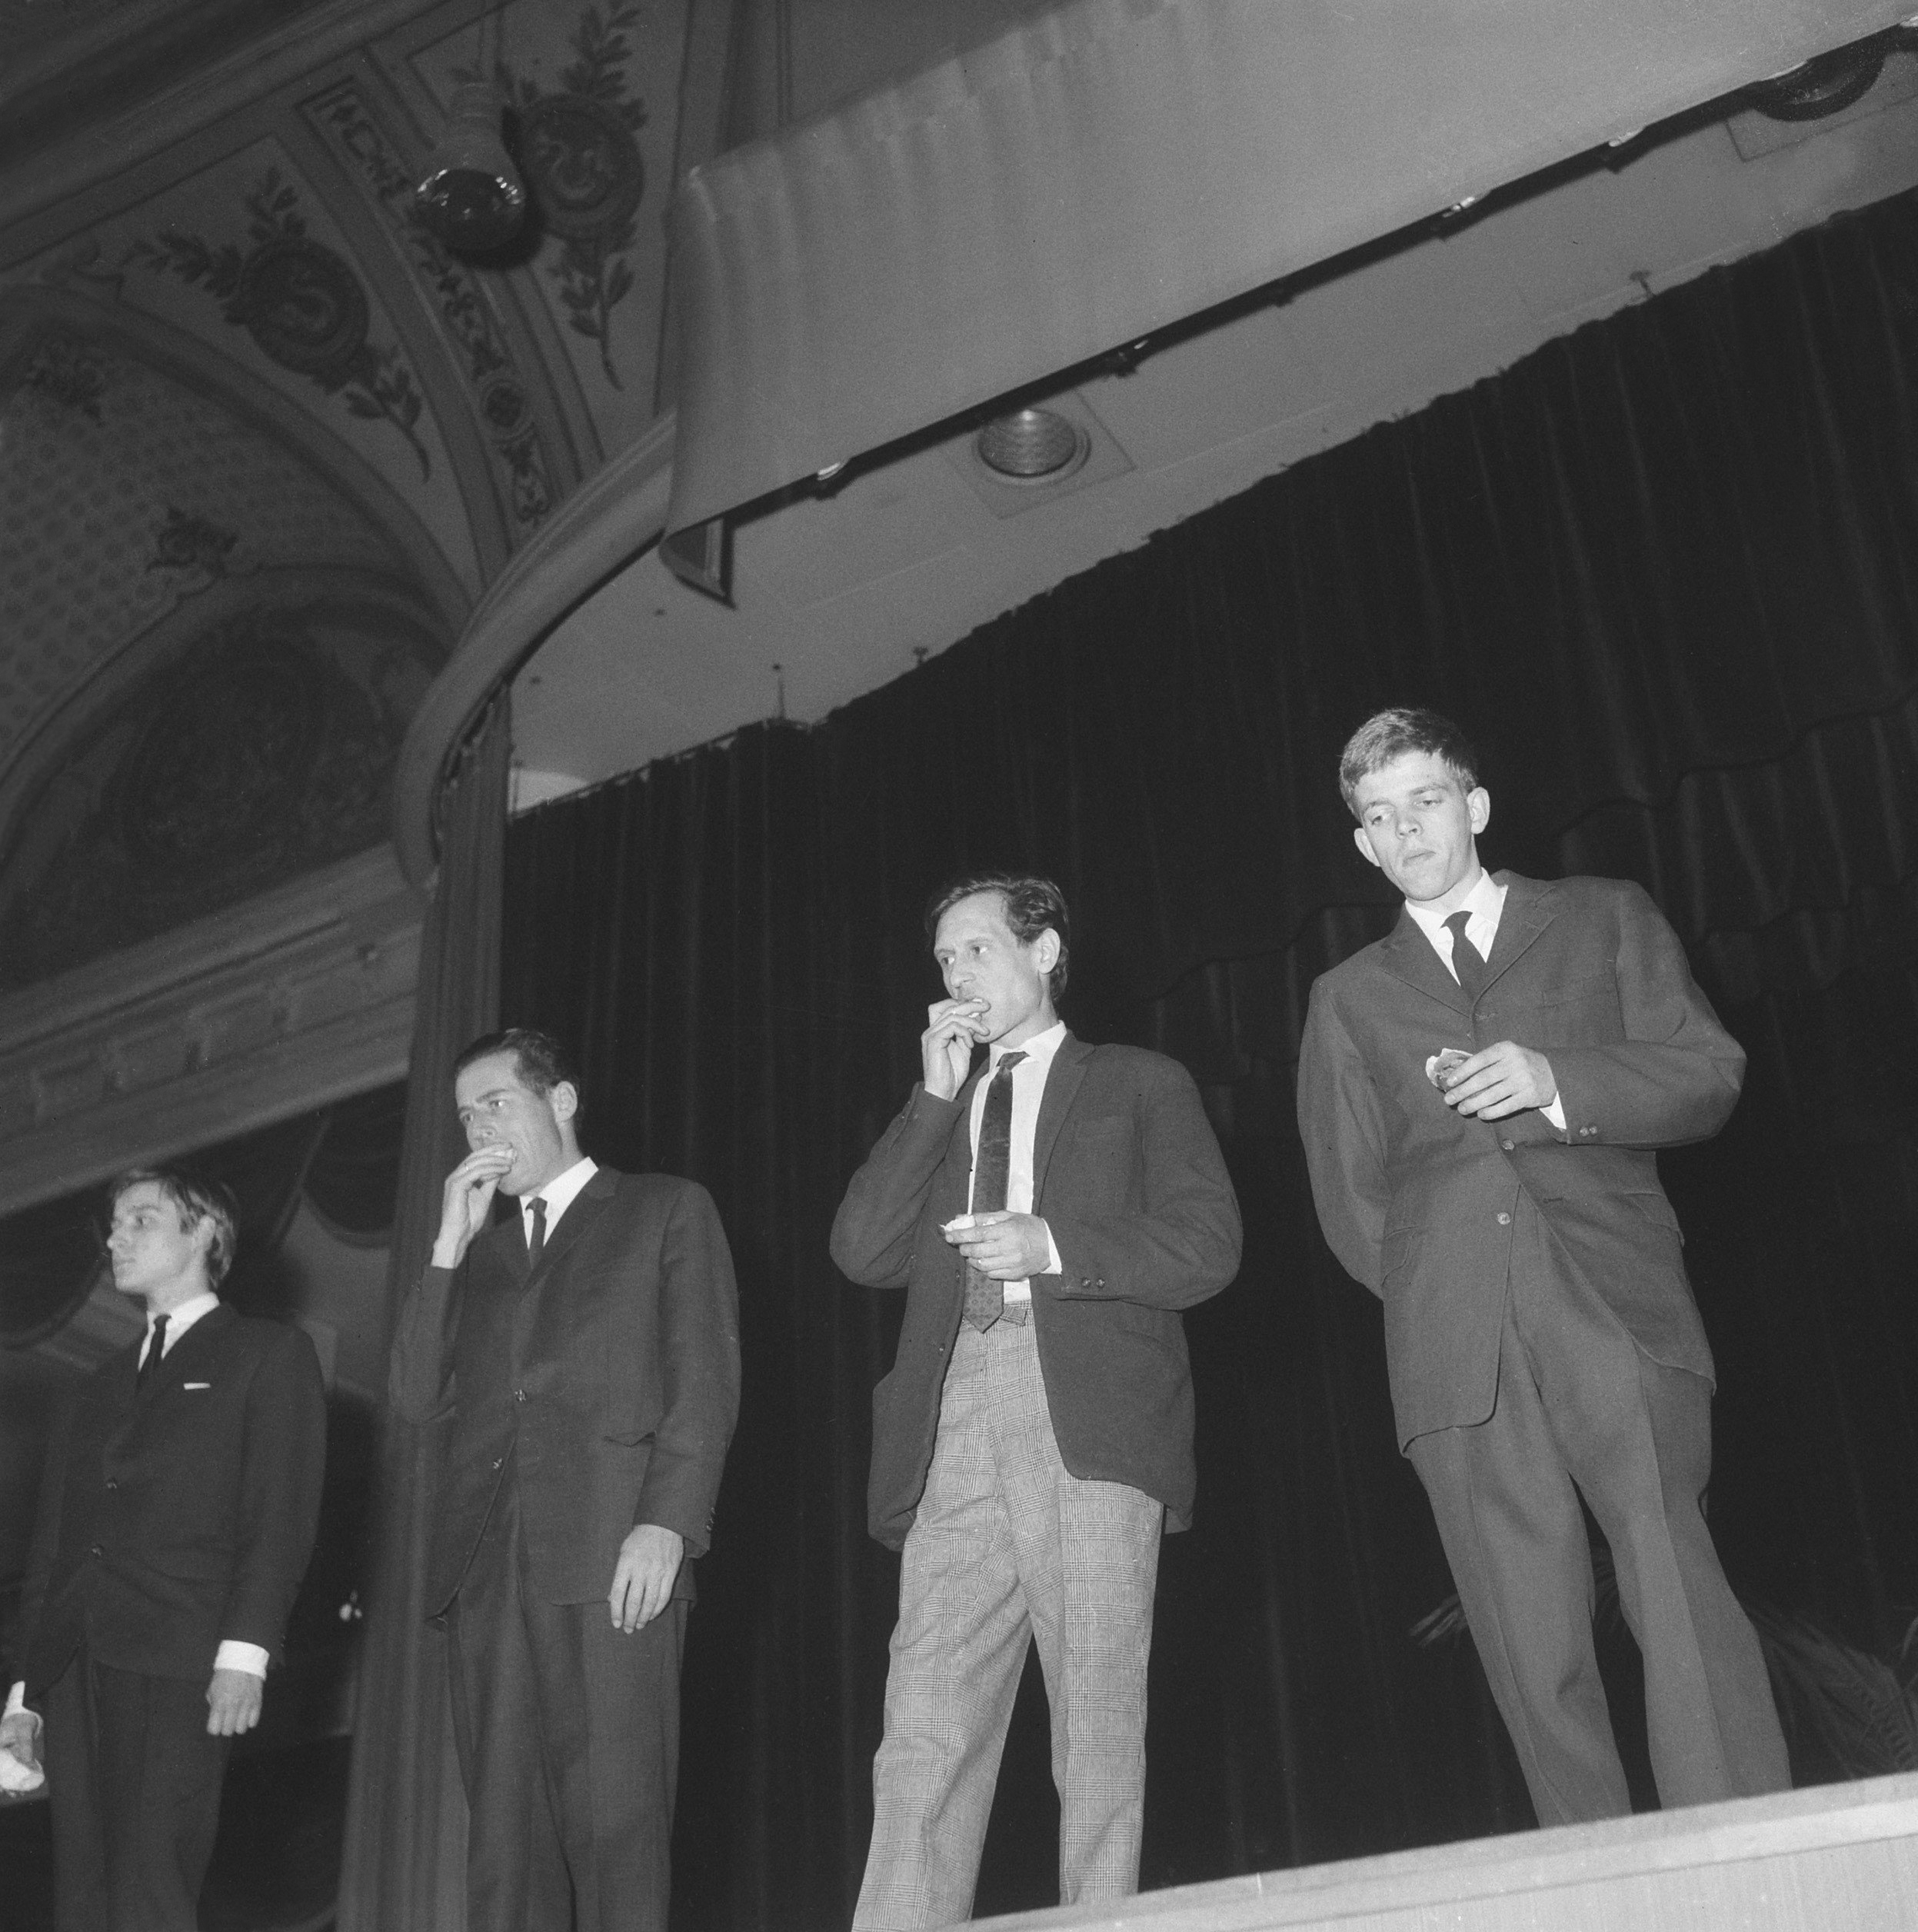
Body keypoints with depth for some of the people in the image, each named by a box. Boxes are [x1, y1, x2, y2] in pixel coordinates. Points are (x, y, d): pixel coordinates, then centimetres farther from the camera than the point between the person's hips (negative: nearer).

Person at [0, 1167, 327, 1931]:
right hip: (77, 1670, 6)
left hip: (179, 1668, -6)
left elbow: (281, 1515, -5)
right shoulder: (103, 1382, 24)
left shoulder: (270, 1353, 6)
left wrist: (246, 1650, -15)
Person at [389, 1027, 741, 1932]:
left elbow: (706, 1381, 2)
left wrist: (667, 1522, -12)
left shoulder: (668, 1210, 12)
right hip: (486, 1567, 5)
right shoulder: (478, 1255, 27)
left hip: (614, 1558, -4)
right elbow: (417, 1397, 15)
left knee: (614, 1824, -11)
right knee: (503, 1832, 0)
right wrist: (450, 1243, 9)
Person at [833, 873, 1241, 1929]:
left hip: (1091, 1416, -3)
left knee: (1098, 1738, -7)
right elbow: (864, 1250, 12)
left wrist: (1052, 1244, -9)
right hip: (955, 1418, 3)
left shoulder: (1140, 1085, 16)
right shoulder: (935, 1119, 27)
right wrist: (937, 1094, 8)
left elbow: (1207, 1242, 3)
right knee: (923, 1742, -7)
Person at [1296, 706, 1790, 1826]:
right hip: (1455, 1346, 2)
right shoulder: (1350, 998, 23)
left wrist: (1558, 1083, -7)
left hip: (1615, 1313, -2)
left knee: (1683, 1606, -18)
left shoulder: (1604, 919, 19)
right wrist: (1432, 1282, 5)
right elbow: (1351, 1196, 20)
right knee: (1537, 1660, -4)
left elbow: (1710, 1077, 8)